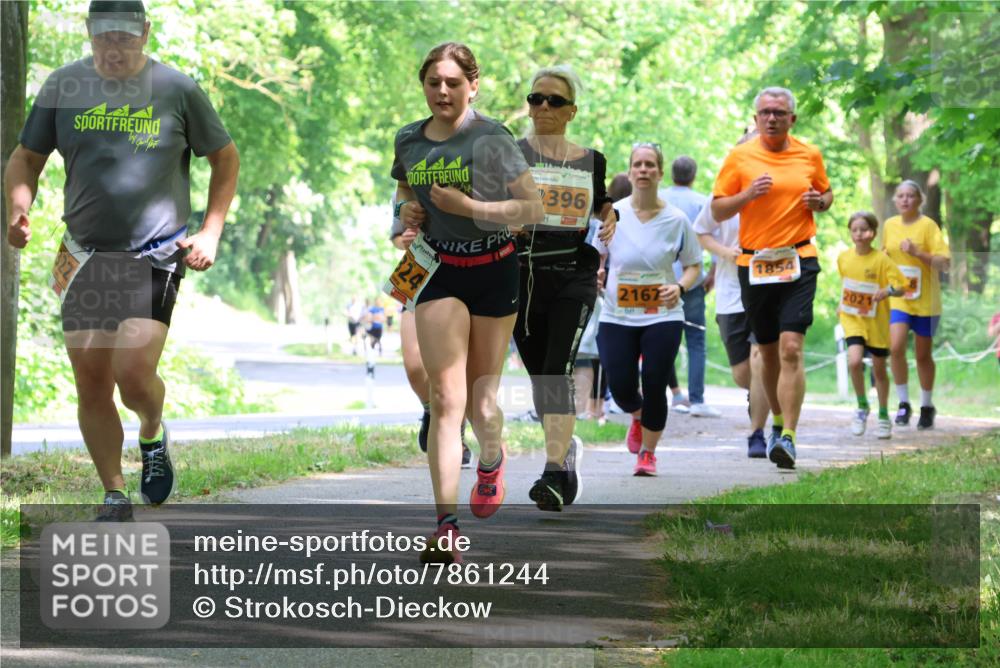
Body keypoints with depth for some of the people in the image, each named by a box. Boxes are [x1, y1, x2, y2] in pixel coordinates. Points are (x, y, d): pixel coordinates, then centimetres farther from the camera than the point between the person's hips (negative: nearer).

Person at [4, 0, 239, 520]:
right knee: (91, 387, 0)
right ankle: (115, 500, 14)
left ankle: (152, 435, 18)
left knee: (133, 374, -17)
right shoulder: (64, 86, 4)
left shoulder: (177, 89, -1)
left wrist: (210, 233, 0)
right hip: (84, 258, 3)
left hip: (155, 257, -3)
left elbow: (225, 158, 9)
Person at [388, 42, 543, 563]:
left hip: (494, 271, -2)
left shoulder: (491, 138, -10)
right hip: (438, 273, 2)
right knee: (445, 398, -12)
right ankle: (445, 527, -17)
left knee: (481, 401, 8)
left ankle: (492, 458, 46)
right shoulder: (408, 142, 5)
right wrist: (405, 209, 1)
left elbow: (533, 208, -12)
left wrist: (468, 206, -20)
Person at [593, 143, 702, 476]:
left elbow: (693, 265, 7)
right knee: (621, 389, -4)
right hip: (617, 315, 1)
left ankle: (648, 452, 16)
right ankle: (637, 415, 35)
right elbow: (597, 255, 13)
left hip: (662, 315, -1)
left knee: (654, 386, -7)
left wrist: (680, 287, -14)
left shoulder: (676, 220, -3)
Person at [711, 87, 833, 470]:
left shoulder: (810, 155, 7)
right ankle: (778, 422, 32)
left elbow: (826, 194, 22)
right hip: (754, 264, 1)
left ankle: (788, 438, -20)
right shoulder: (740, 157, 3)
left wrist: (819, 201, -1)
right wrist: (748, 194, -15)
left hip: (799, 262, -1)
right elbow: (717, 211, 3)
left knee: (791, 350, -15)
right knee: (768, 352, 11)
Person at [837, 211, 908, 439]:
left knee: (879, 369, 9)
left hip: (876, 320, -1)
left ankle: (883, 417, 27)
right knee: (854, 360, -21)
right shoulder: (844, 258, 0)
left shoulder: (881, 260, -12)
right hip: (852, 318, 1)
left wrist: (888, 290, -31)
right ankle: (862, 406, 1)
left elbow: (902, 286, -12)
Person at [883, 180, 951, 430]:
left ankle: (927, 406, 24)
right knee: (895, 346, -17)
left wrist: (918, 253, -24)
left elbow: (945, 263, -13)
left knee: (923, 355, 7)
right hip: (897, 299, 2)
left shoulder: (928, 226, -8)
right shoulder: (890, 225, 6)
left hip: (925, 300, -2)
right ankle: (903, 404, -5)